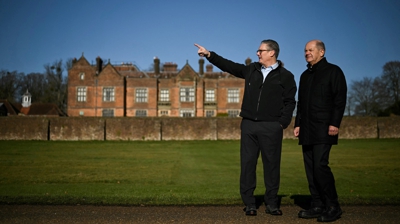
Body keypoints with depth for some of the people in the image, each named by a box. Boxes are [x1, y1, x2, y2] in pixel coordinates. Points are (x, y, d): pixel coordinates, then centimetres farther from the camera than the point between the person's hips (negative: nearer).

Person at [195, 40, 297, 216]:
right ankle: (249, 203, 11)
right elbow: (229, 66, 15)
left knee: (271, 164, 3)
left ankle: (271, 203, 15)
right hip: (248, 124, 4)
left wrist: (283, 123, -9)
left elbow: (289, 102, -1)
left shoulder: (285, 76, 1)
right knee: (247, 163, 4)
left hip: (271, 127, -3)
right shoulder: (251, 69, 12)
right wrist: (209, 55, 10)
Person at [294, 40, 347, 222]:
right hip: (307, 130, 7)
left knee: (320, 165, -14)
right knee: (310, 168, 4)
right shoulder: (305, 75, 20)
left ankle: (333, 207, -3)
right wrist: (297, 124, 15)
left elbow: (340, 99, -8)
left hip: (323, 128, -7)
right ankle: (317, 206, 11)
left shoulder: (333, 71, 0)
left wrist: (335, 123, -16)